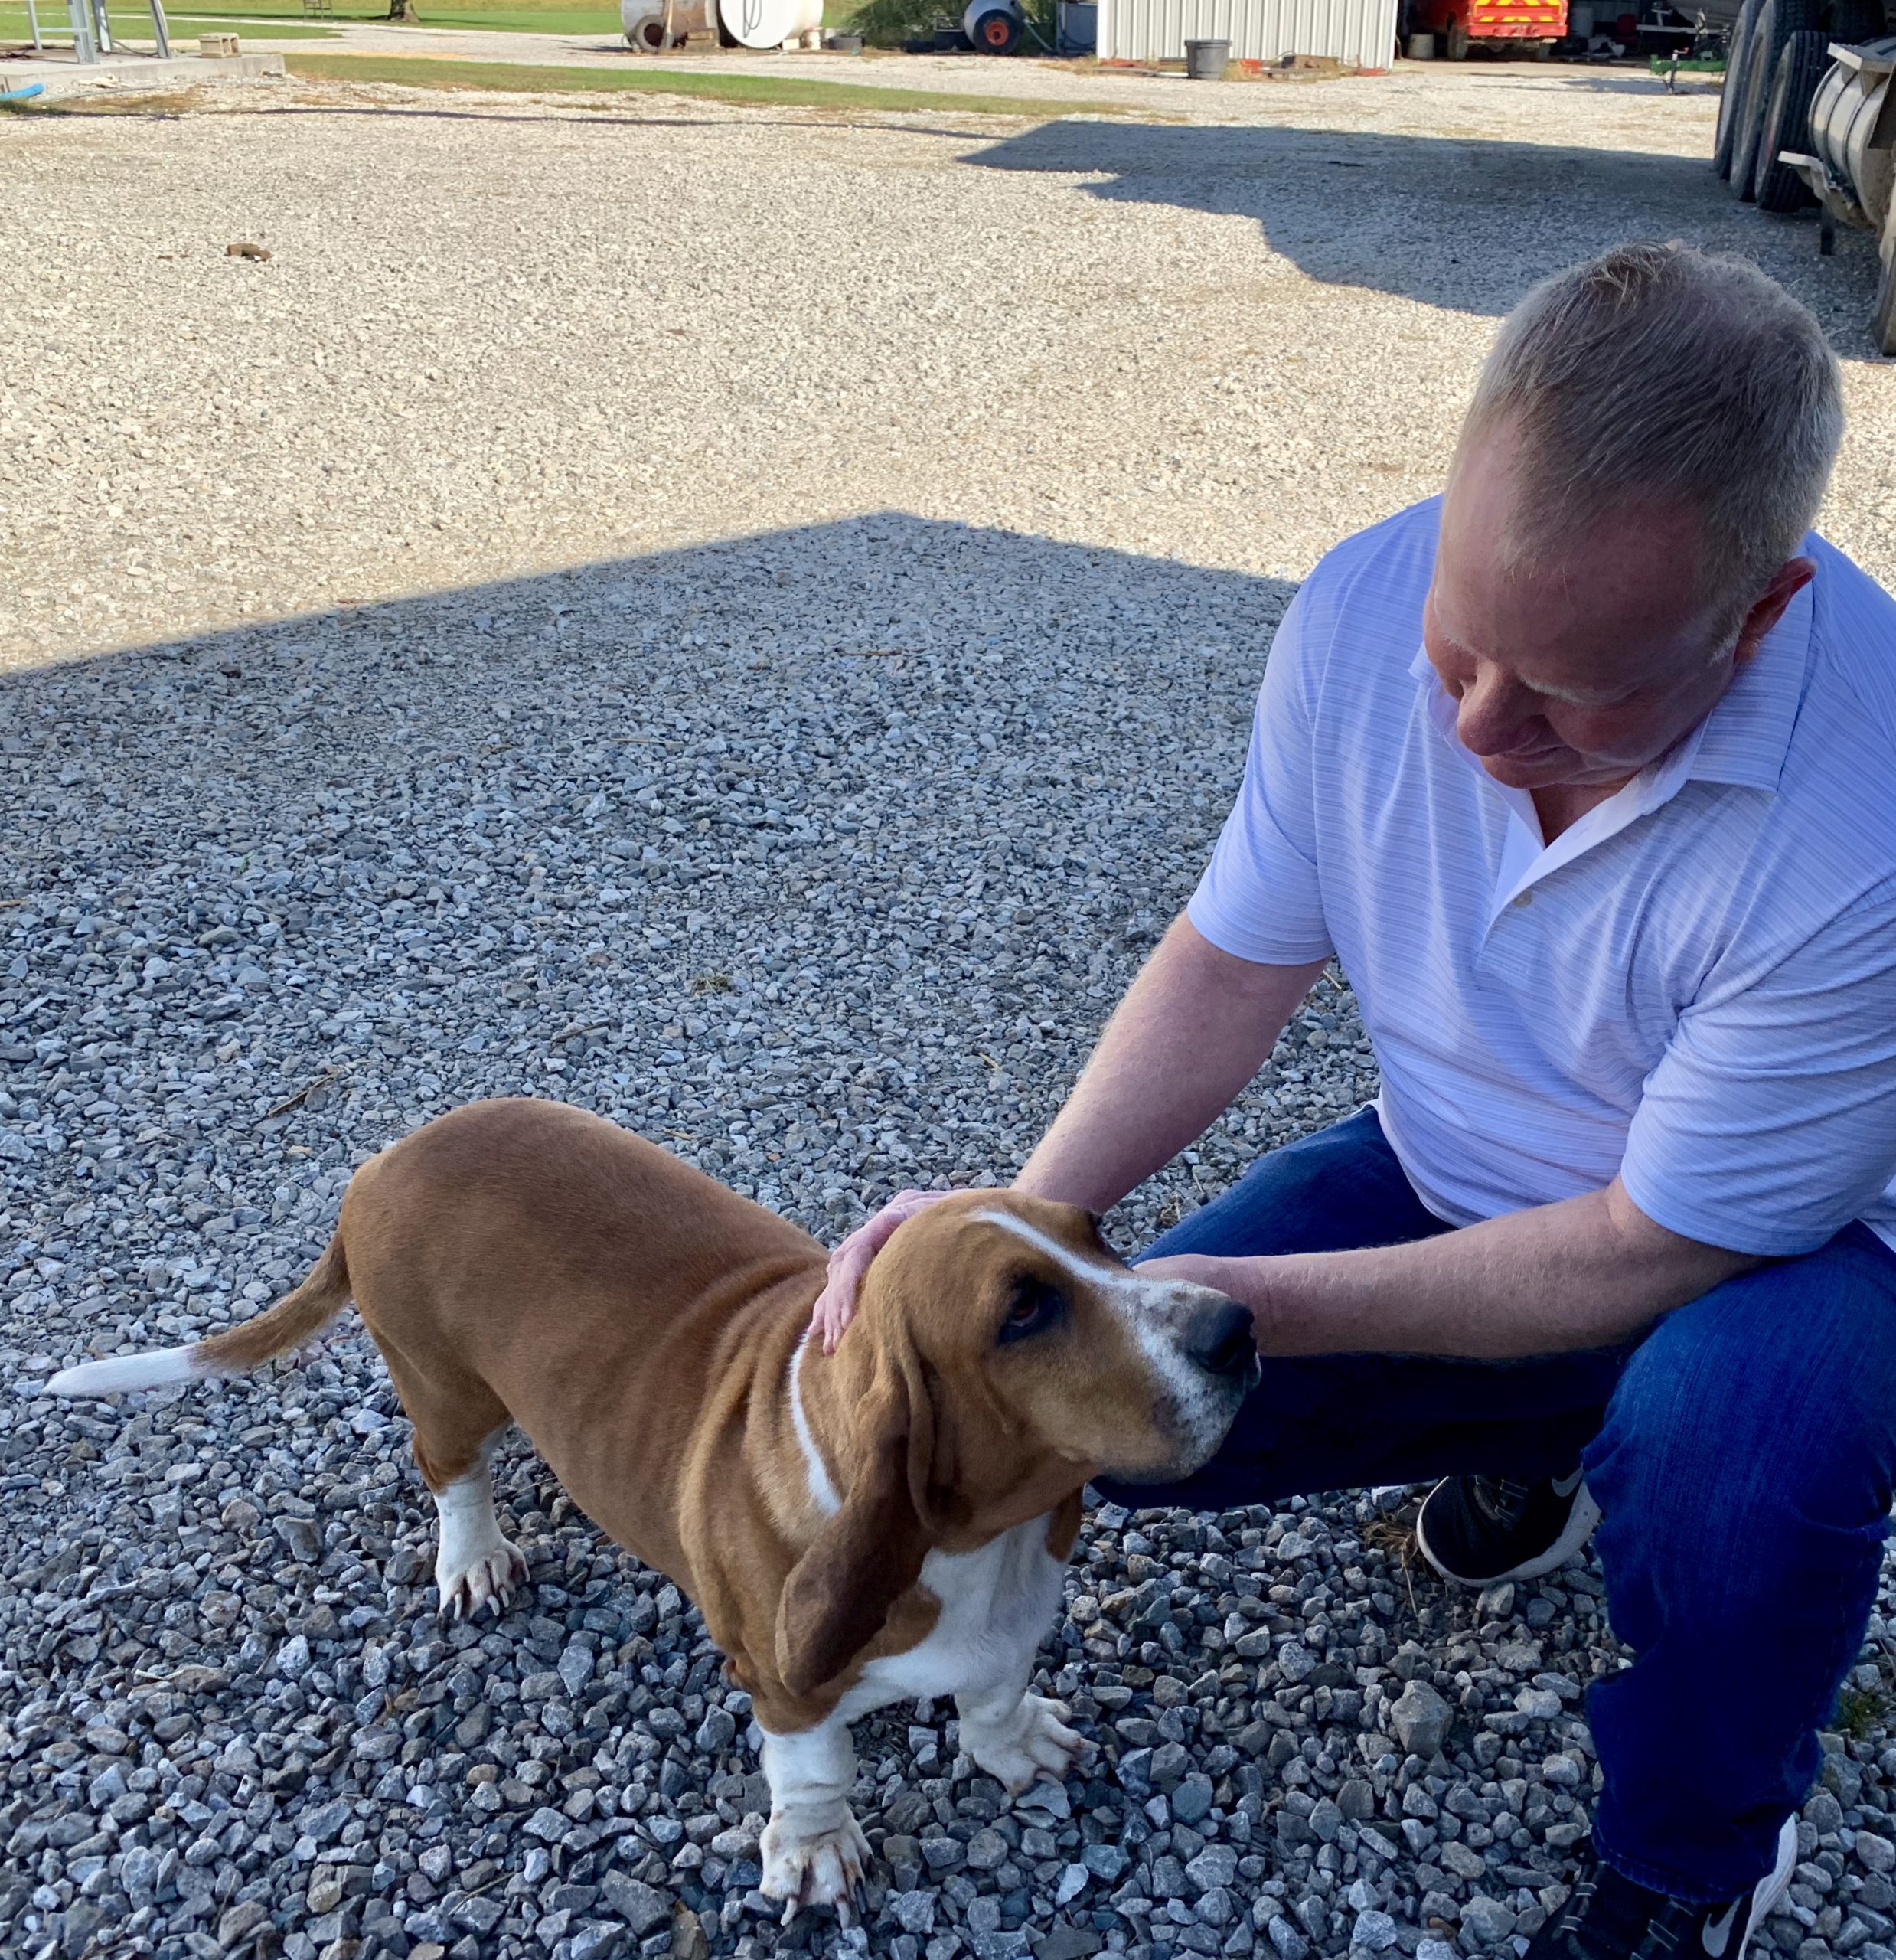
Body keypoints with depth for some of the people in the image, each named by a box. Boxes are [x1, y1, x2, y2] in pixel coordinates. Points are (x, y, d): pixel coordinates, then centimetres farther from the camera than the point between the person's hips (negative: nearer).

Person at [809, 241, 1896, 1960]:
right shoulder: (1364, 610, -21)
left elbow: (1652, 1252, -27)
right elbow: (1234, 966, -9)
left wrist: (1252, 1298, -27)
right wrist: (1023, 1220, -22)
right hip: (1455, 1176, 5)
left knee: (1738, 1426, -37)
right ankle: (1532, 1434, 20)